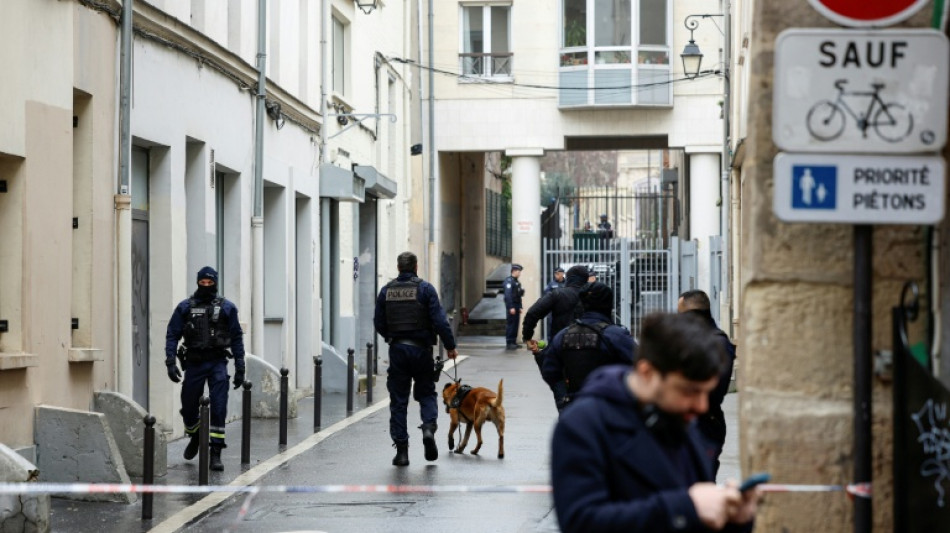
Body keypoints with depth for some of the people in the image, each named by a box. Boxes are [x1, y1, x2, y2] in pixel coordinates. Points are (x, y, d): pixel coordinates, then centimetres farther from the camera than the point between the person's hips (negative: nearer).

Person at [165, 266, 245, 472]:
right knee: (188, 407, 9)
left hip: (218, 363, -1)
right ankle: (194, 438, 40)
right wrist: (171, 362, -10)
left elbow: (237, 338, 6)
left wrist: (240, 368, 2)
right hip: (194, 363, 1)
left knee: (219, 408, -10)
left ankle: (216, 453, -8)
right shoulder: (185, 307, 4)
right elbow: (172, 335, 2)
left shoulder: (226, 307, 4)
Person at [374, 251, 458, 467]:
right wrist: (450, 346, -1)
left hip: (397, 350, 2)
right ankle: (429, 427, -13)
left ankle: (401, 450, 4)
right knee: (426, 393, 14)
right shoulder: (425, 288, -5)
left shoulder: (387, 291, 4)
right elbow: (440, 321, -10)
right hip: (421, 349, -2)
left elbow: (379, 323, 7)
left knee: (398, 400, 6)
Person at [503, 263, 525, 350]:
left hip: (516, 306, 9)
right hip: (511, 306, -9)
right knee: (510, 324, -7)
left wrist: (520, 307, 16)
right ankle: (509, 344, -6)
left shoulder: (517, 282, 17)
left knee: (515, 324, 10)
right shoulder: (509, 280, -11)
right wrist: (511, 307, -22)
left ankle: (513, 342, 16)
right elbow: (508, 294, -19)